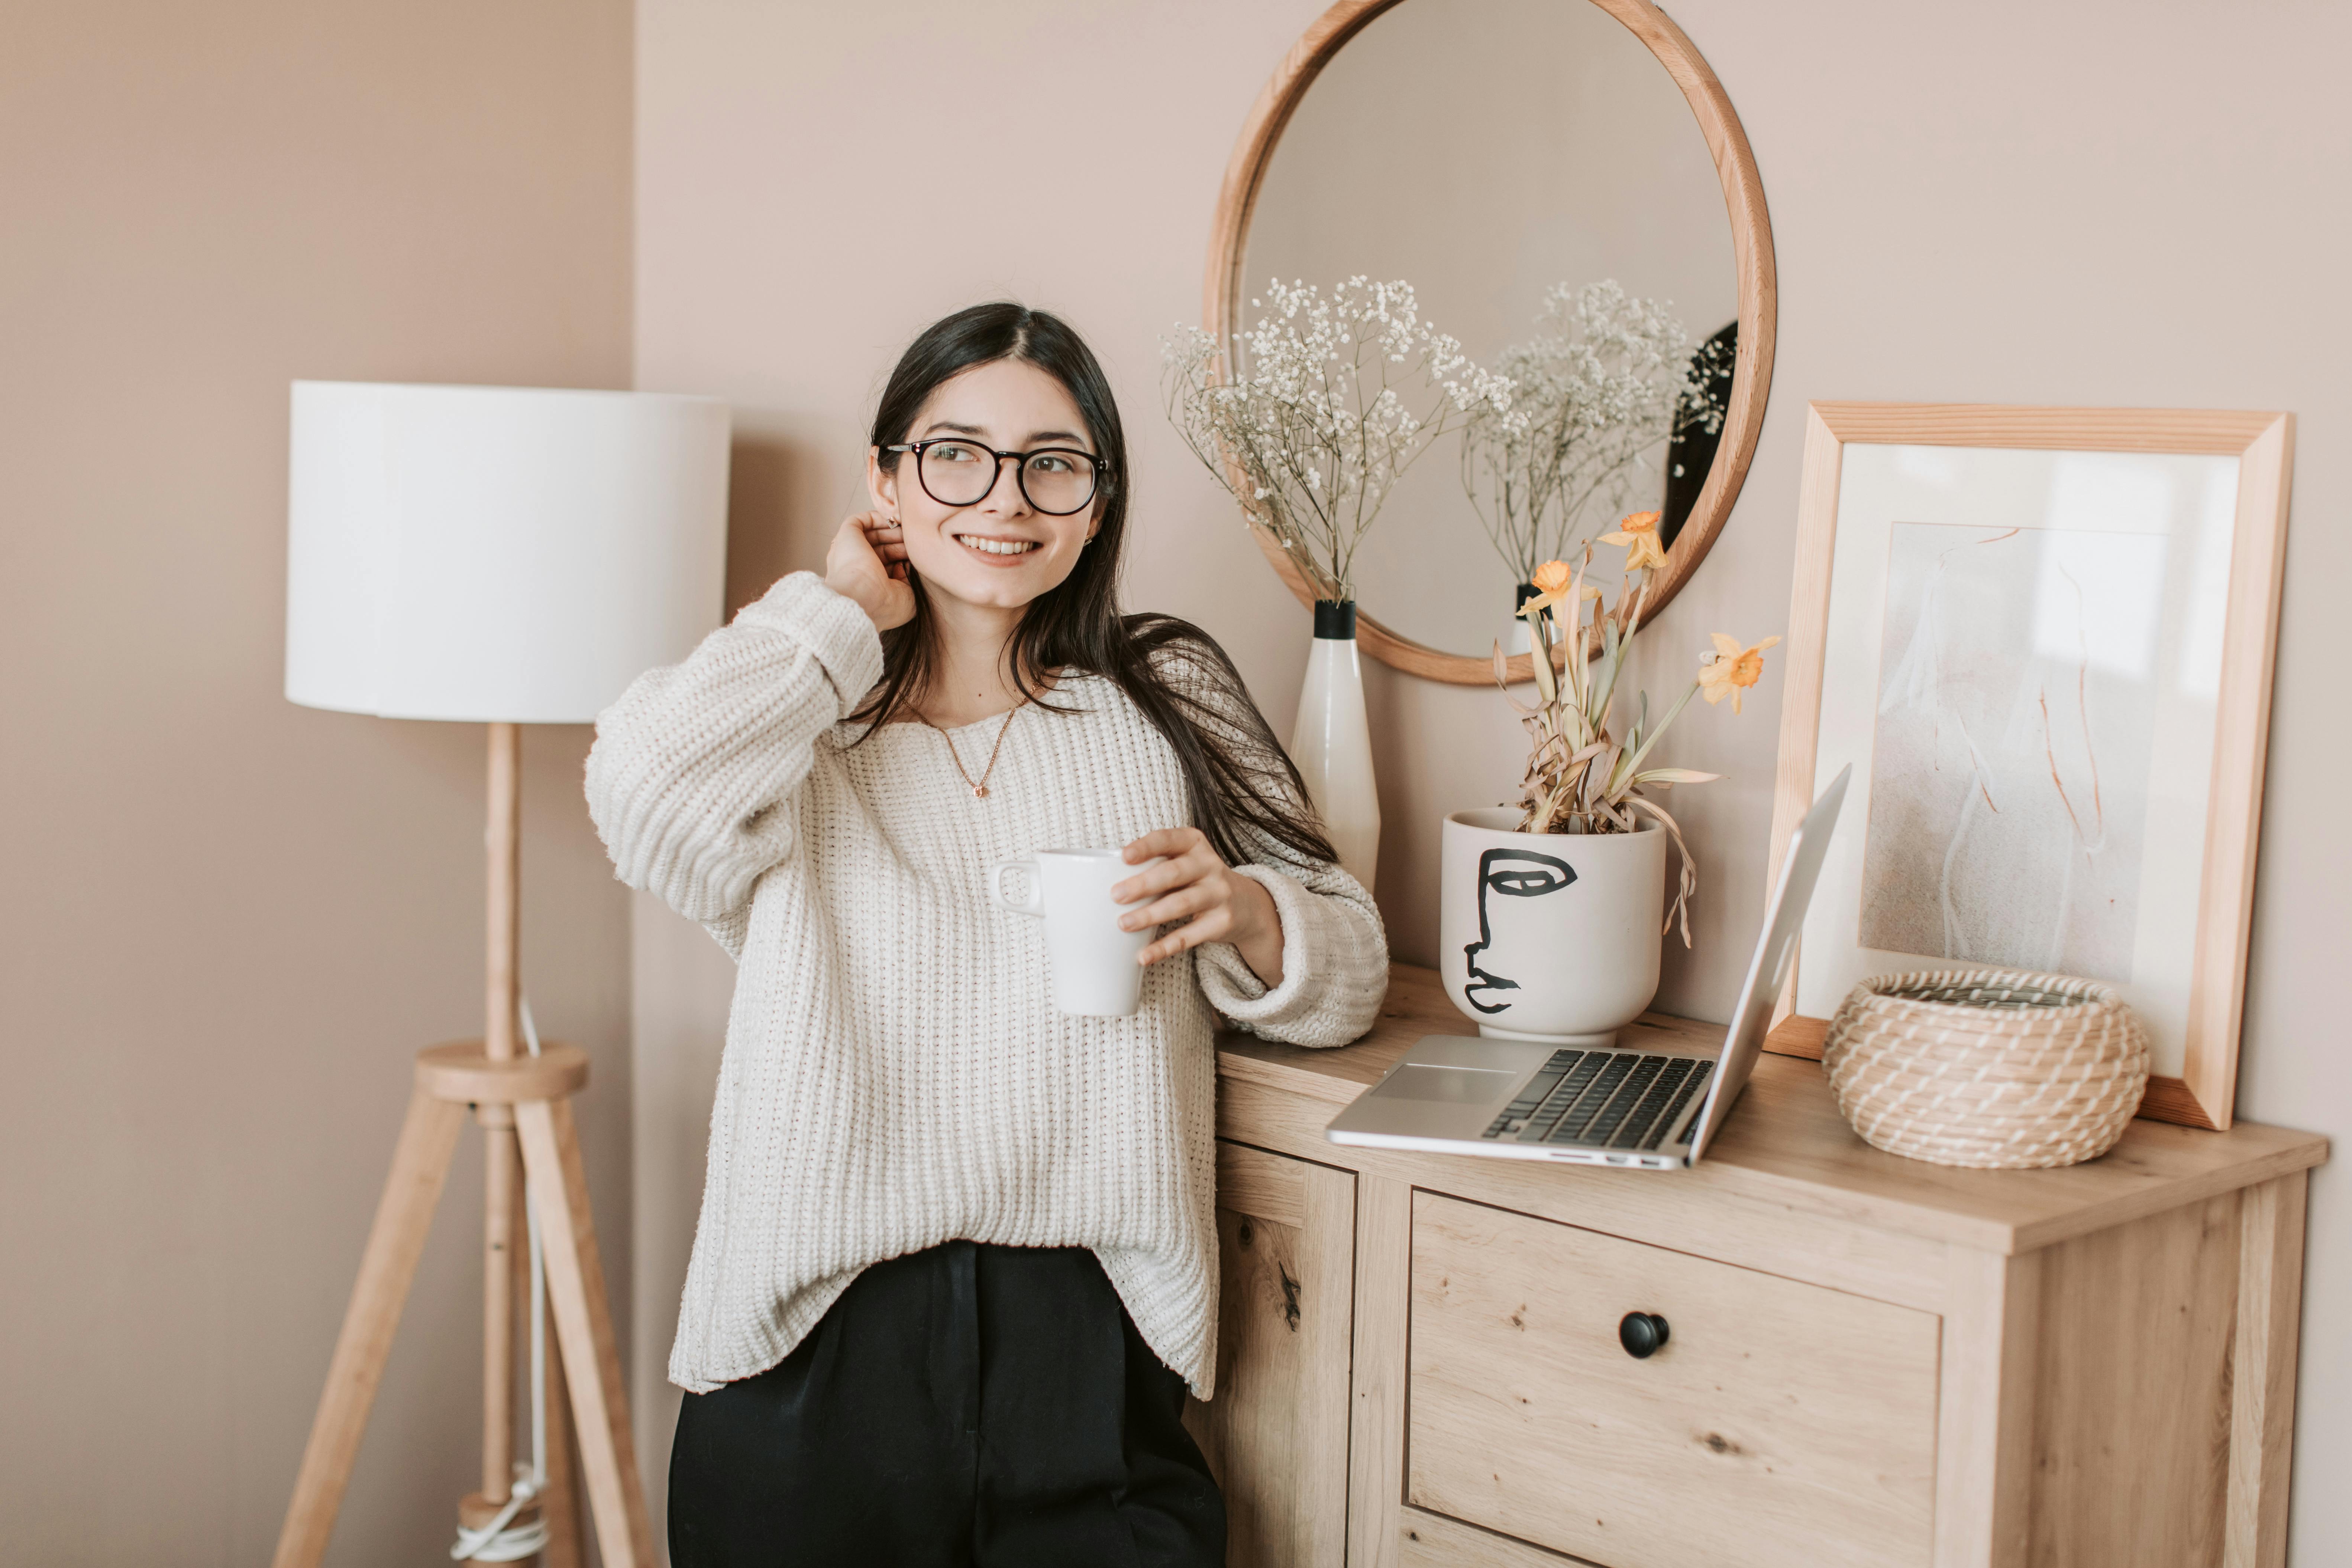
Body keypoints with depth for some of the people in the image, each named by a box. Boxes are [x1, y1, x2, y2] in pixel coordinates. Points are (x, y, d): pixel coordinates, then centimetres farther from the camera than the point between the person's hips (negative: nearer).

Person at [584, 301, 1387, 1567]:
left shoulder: (1170, 699, 10)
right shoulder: (805, 730, 4)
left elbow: (1350, 972, 11)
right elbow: (644, 797, -20)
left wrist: (1240, 913, -13)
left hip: (1086, 1347, 2)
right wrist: (843, 610, -5)